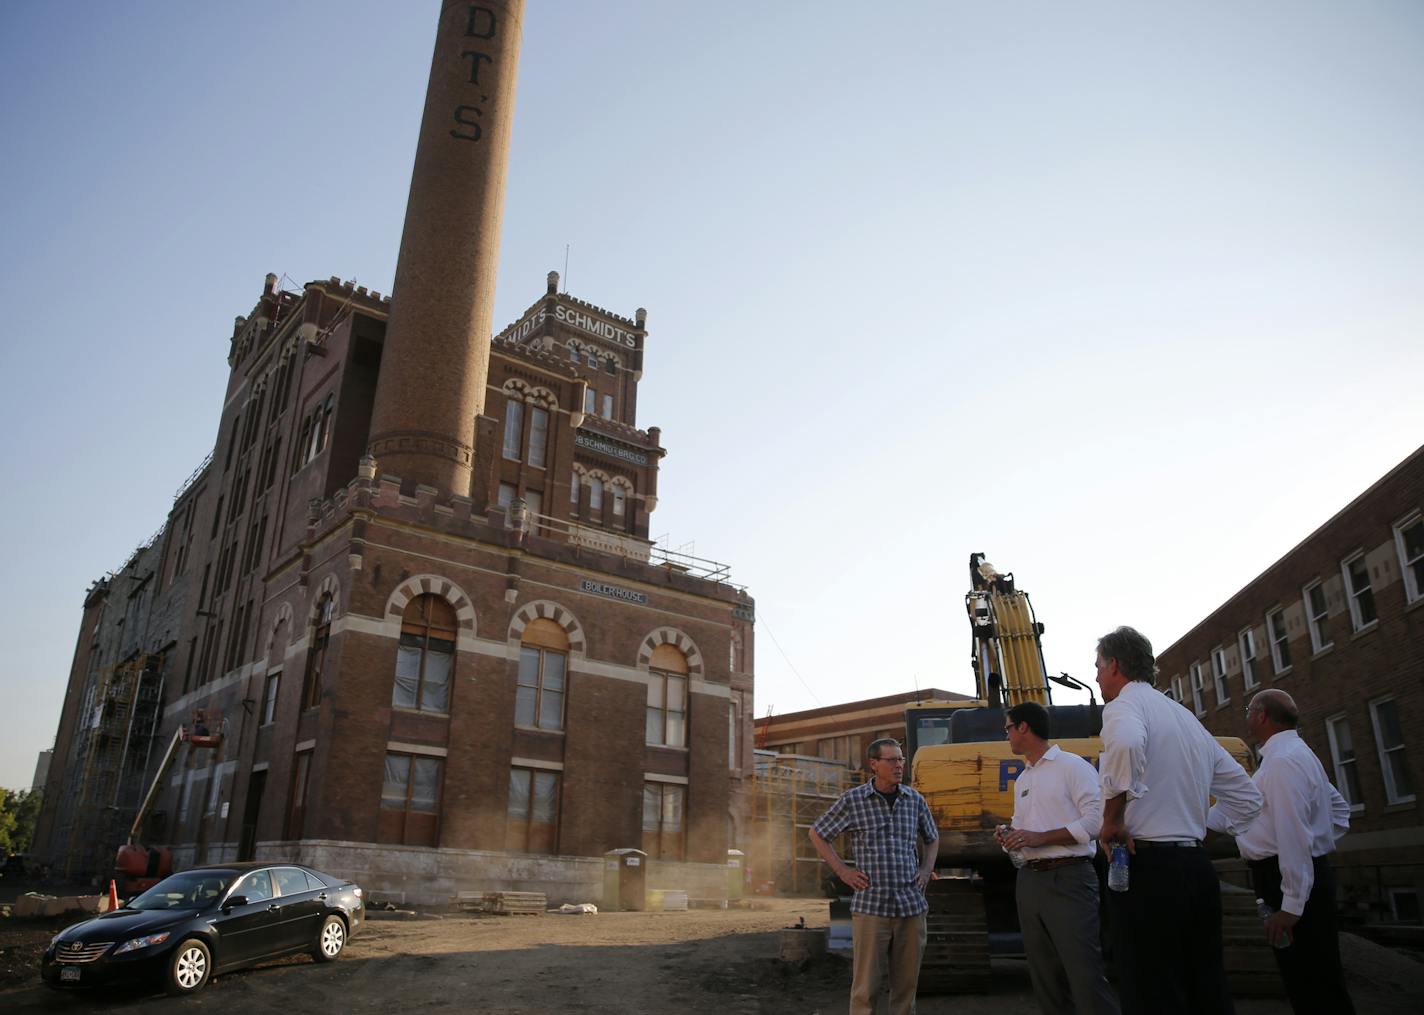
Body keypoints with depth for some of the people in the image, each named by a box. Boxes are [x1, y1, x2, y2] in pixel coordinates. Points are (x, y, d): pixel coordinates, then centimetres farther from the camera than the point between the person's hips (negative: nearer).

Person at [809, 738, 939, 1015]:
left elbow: (932, 838, 24)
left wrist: (926, 869, 8)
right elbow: (817, 834, 6)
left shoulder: (915, 800, 6)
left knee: (907, 982, 9)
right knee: (866, 985, -1)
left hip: (912, 904, 3)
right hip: (870, 905, -3)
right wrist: (842, 871, -2)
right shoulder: (852, 800, -4)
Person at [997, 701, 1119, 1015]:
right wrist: (1009, 838, 2)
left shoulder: (1072, 766, -4)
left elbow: (1096, 821, -14)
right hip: (1029, 881, 8)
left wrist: (1040, 838, -17)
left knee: (1085, 976, -12)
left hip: (1068, 879, -8)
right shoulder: (1022, 781, 19)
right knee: (1045, 978, 11)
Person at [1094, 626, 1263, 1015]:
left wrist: (1112, 819, -20)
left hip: (1147, 870, -9)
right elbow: (1246, 797, 25)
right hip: (1196, 866, 9)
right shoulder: (1187, 718, 20)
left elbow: (1126, 743, -32)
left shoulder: (1125, 704, -6)